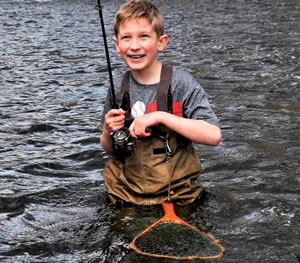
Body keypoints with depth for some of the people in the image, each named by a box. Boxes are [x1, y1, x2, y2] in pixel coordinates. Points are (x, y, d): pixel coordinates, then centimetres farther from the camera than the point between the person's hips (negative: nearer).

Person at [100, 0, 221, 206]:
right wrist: (108, 131, -12)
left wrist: (160, 116, -28)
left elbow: (214, 136, -24)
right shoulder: (118, 88, -1)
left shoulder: (181, 83, -13)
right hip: (126, 194, 3)